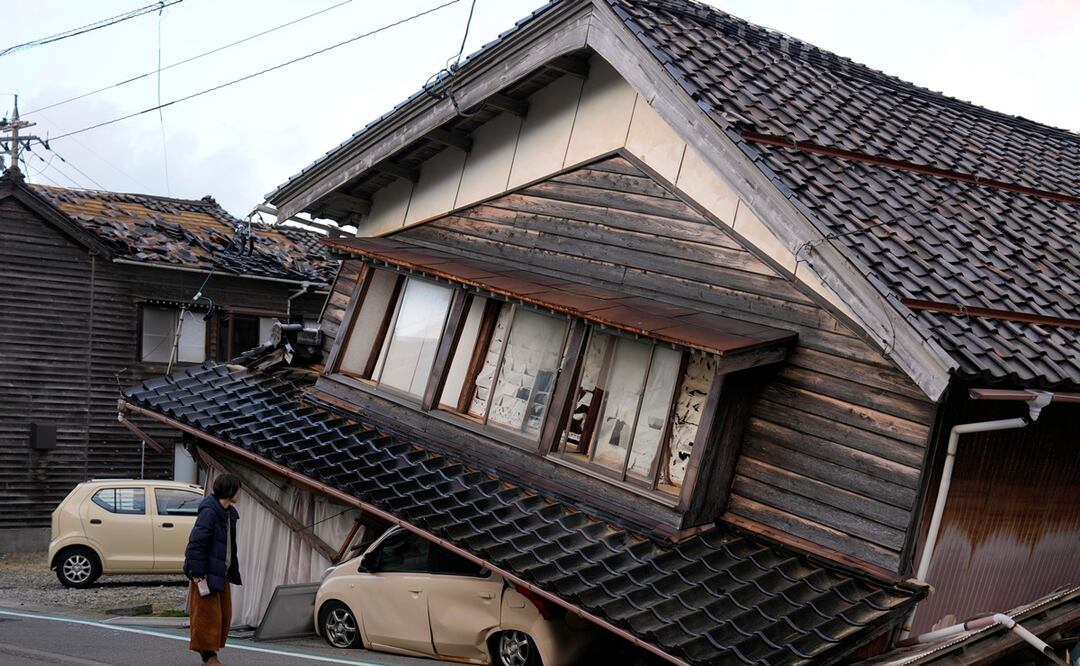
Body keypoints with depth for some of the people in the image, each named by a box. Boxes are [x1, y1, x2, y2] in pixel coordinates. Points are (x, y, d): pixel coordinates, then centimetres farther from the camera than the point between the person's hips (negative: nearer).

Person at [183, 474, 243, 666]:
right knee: (208, 614, -2)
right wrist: (196, 573, -21)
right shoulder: (209, 512, -19)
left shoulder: (229, 513, 9)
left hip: (221, 573, 9)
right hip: (207, 573, -9)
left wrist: (232, 571, 16)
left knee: (224, 614, 13)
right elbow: (196, 542, -21)